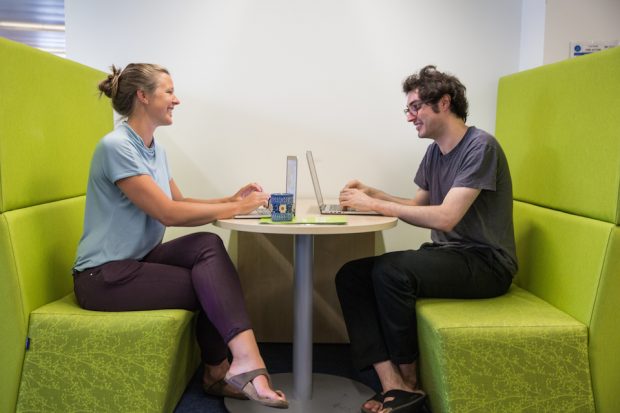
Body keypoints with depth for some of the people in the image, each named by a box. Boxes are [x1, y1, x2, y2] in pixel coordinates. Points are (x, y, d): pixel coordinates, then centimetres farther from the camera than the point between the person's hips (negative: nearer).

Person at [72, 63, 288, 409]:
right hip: (105, 276, -7)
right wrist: (236, 208, -18)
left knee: (208, 245, -17)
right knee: (211, 286, -16)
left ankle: (222, 371, -15)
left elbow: (179, 203, 13)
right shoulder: (116, 146, -19)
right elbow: (168, 213, -24)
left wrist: (232, 199, -1)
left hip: (139, 259, 8)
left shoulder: (155, 149, 9)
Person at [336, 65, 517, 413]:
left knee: (390, 271, -30)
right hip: (448, 254, 8)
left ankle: (409, 381, -8)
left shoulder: (480, 147, -13)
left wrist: (375, 205, -17)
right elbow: (419, 207, 18)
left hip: (486, 262, -8)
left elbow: (445, 217, -22)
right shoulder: (435, 151, 13)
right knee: (350, 275, -10)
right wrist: (372, 194, 3)